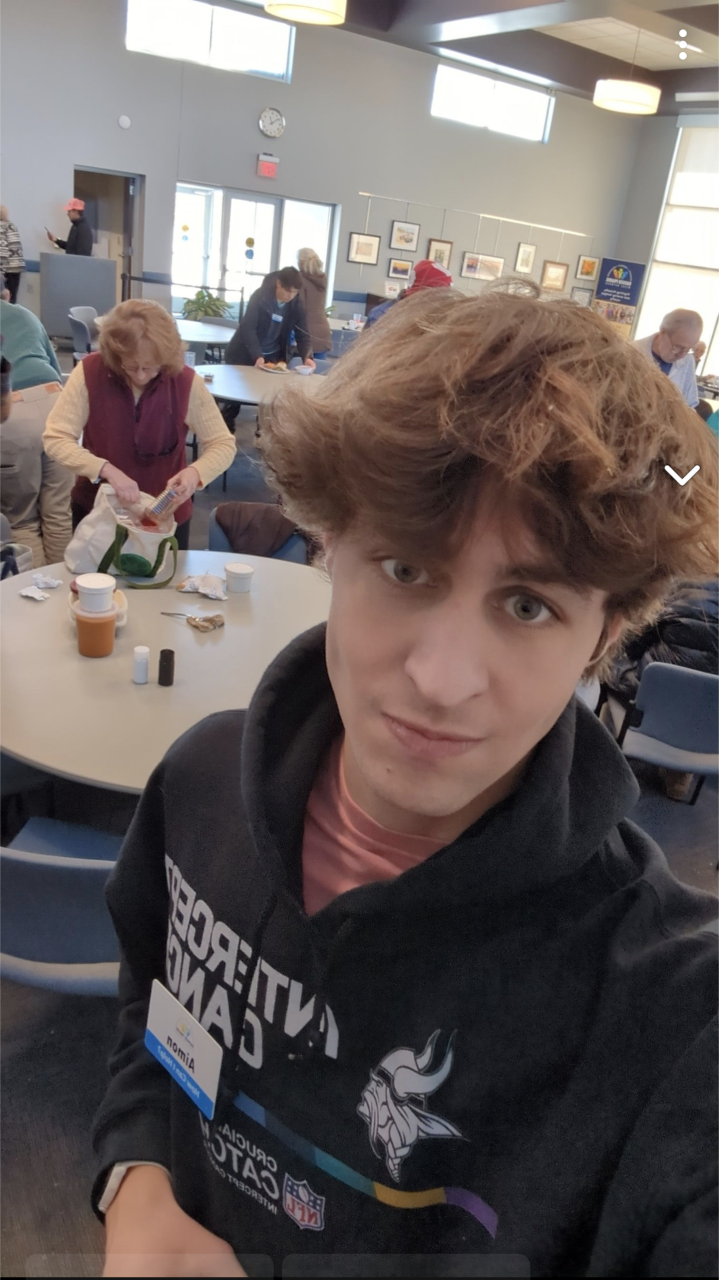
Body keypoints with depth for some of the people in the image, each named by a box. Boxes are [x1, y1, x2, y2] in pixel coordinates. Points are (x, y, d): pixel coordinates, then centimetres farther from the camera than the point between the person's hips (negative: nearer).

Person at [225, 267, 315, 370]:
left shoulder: (297, 305, -8)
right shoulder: (260, 296, -18)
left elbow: (303, 335, -8)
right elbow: (248, 328, -22)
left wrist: (307, 357, -30)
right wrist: (257, 356, -36)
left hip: (274, 358, 3)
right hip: (245, 355, -3)